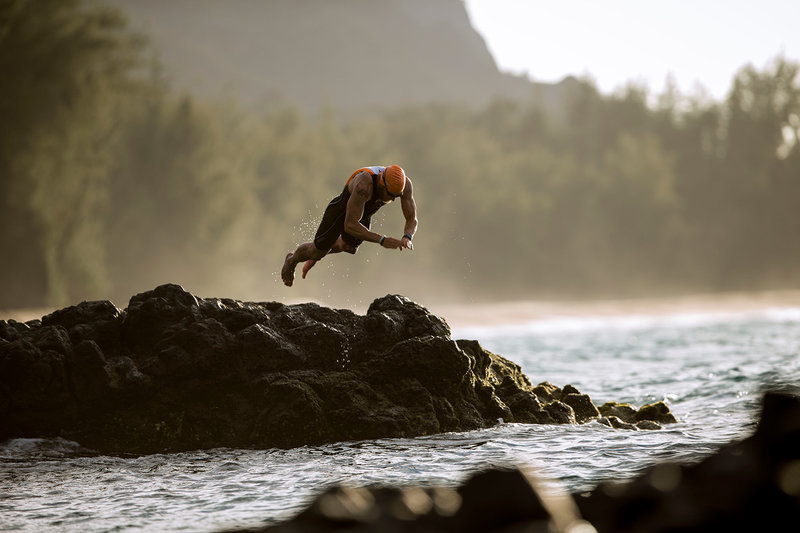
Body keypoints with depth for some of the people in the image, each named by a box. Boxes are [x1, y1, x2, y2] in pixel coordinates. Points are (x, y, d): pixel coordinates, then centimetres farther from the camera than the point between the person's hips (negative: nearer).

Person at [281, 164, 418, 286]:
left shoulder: (404, 184, -30)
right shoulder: (364, 184, -47)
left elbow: (412, 219, -21)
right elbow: (349, 225, -47)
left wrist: (407, 237, -44)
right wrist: (382, 240, -54)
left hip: (365, 216, 6)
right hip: (341, 210, -5)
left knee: (349, 247, 31)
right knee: (317, 251, 14)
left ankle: (314, 258, 60)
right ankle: (292, 260, 47)